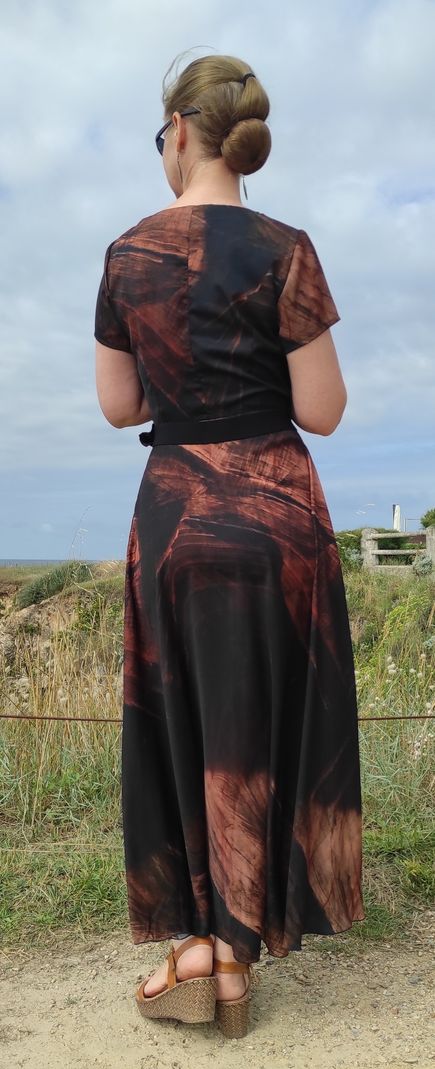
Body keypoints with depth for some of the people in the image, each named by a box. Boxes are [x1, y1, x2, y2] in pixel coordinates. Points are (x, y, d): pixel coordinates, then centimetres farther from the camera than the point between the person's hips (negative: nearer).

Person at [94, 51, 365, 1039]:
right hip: (274, 511, -2)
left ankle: (199, 938, 20)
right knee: (266, 727, 10)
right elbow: (321, 411, -8)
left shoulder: (126, 256, 2)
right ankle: (236, 947, 19)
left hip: (172, 513, 2)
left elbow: (120, 405, 8)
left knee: (184, 728, 15)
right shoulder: (283, 250, -7)